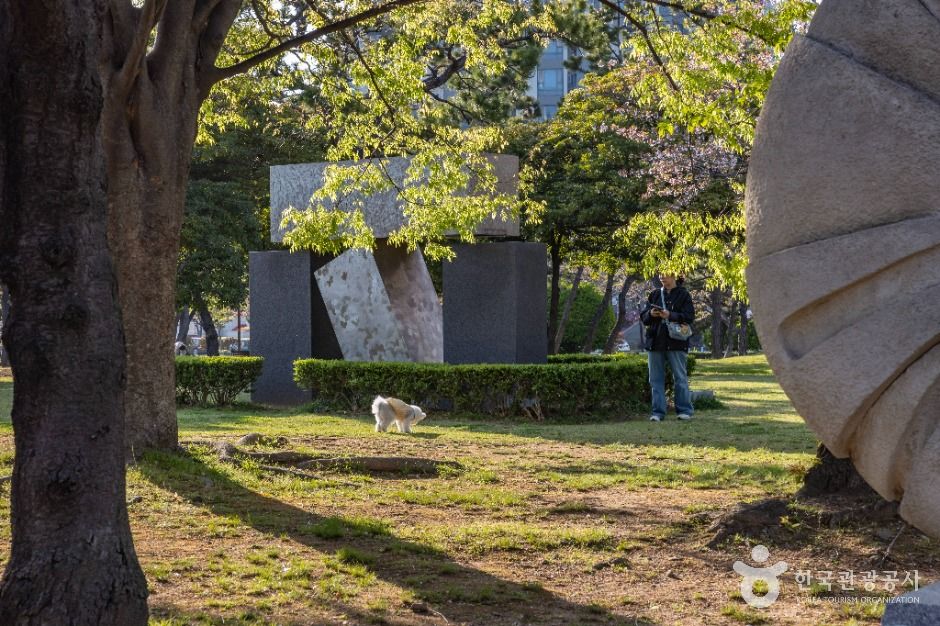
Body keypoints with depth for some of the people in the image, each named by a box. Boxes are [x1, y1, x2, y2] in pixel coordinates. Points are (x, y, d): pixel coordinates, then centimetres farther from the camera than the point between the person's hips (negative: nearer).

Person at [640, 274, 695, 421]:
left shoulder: (683, 295, 1)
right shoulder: (654, 295, 14)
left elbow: (689, 317, -8)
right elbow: (643, 317, 12)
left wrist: (670, 315, -20)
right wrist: (650, 314, -10)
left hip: (676, 342, -4)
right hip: (655, 342, 4)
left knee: (680, 377, -1)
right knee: (656, 379, 4)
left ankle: (685, 410, 6)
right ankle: (658, 412, 7)